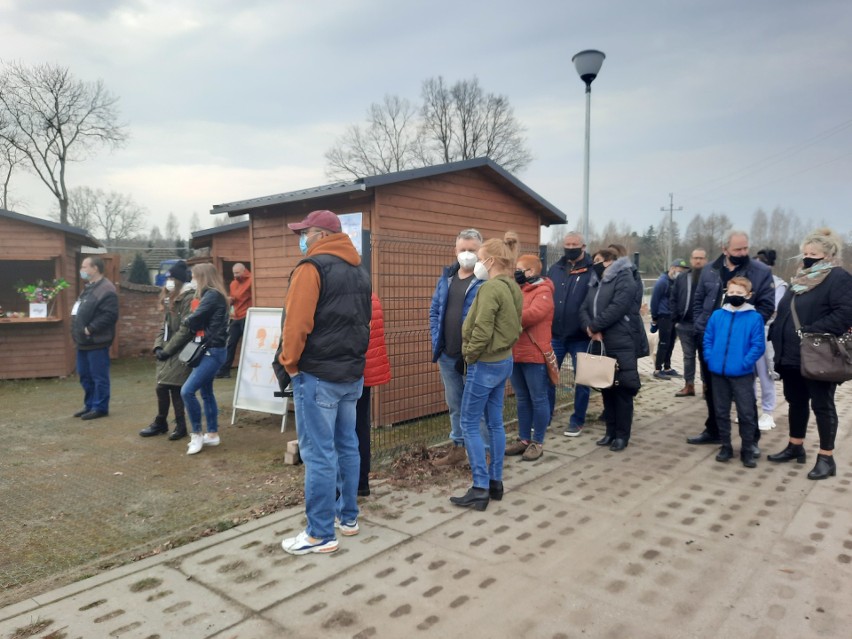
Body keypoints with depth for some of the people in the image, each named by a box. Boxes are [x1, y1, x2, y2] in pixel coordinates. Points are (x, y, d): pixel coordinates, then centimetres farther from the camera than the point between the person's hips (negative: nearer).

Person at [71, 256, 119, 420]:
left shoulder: (106, 289, -16)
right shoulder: (89, 287, 16)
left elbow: (110, 315, -24)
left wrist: (90, 329, -22)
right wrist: (78, 330, 12)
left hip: (96, 342, -10)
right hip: (84, 341, 10)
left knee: (99, 377, -1)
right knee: (85, 376, 17)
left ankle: (100, 408, 8)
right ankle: (89, 405, 28)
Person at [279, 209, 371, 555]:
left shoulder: (312, 267, -12)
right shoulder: (359, 271, 13)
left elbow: (297, 322, -18)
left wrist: (290, 363, -5)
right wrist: (353, 358, 17)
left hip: (318, 374, -8)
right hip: (352, 373, 8)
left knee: (318, 453, -2)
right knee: (346, 446, 16)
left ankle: (321, 534, 7)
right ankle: (348, 517, 27)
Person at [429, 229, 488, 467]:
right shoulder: (446, 278, 10)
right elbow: (434, 312, 13)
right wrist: (437, 345, 4)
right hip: (448, 356, 6)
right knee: (455, 405, 18)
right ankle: (458, 447, 32)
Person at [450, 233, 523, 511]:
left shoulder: (490, 288, -19)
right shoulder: (513, 288, 9)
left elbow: (481, 331, -23)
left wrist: (469, 355, -9)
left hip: (485, 364, -9)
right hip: (504, 361, 9)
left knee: (470, 425, 0)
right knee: (495, 423, 15)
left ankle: (480, 490, 3)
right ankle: (495, 482, 23)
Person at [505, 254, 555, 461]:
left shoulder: (543, 292, -9)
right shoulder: (517, 291, 16)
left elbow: (533, 314, -24)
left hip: (535, 355, -8)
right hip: (516, 355, 8)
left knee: (538, 399, 3)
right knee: (522, 400, 15)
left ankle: (537, 443, 12)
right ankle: (524, 439, 24)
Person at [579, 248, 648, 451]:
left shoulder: (624, 279, -6)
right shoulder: (597, 284, 19)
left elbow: (617, 308, -19)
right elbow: (584, 310, 9)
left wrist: (594, 326, -12)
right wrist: (591, 330, -10)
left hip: (622, 345, -8)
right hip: (601, 344, 8)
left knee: (622, 390, -1)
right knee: (606, 388, 12)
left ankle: (622, 435, 9)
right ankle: (611, 432, 22)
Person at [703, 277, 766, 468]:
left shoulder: (754, 318, -7)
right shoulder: (716, 315, 1)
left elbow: (758, 345, -9)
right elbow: (707, 339, 7)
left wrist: (744, 363, -16)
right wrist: (710, 359, -4)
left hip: (742, 374, -3)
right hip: (718, 373, 3)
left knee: (746, 414, 4)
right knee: (721, 412, 12)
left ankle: (747, 450, 18)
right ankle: (726, 447, 25)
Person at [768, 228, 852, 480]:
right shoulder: (800, 278, 15)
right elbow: (784, 313, 20)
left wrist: (811, 333, -26)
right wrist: (776, 338, 9)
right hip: (792, 355, 8)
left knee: (822, 406, 2)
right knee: (796, 402, 16)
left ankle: (827, 458, 12)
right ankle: (795, 447, 30)